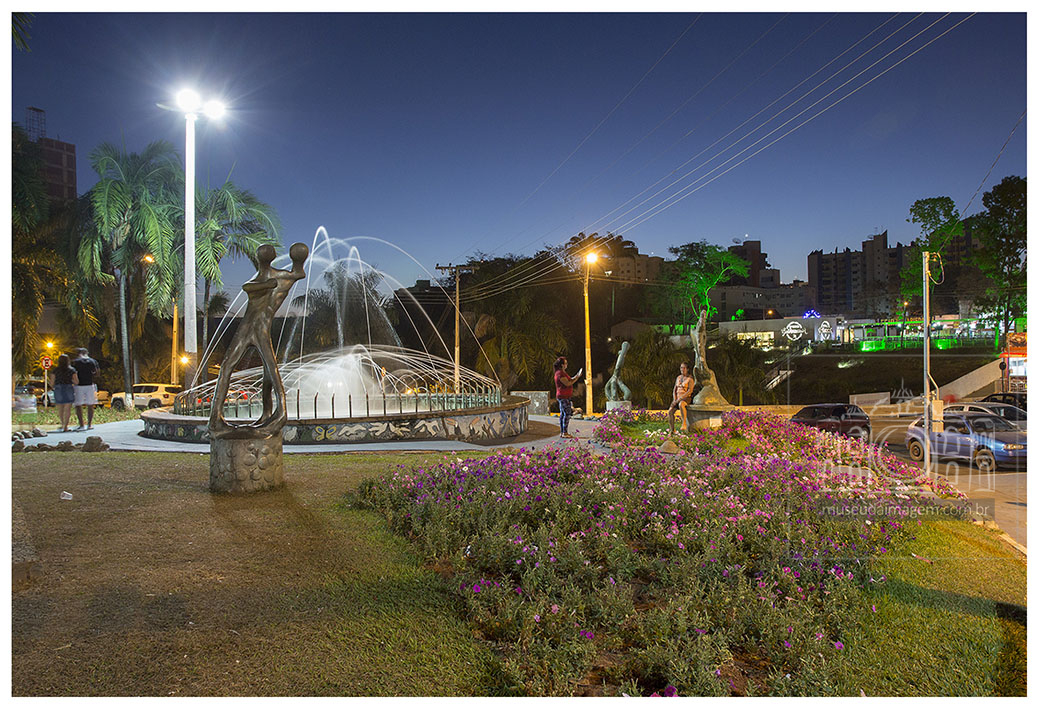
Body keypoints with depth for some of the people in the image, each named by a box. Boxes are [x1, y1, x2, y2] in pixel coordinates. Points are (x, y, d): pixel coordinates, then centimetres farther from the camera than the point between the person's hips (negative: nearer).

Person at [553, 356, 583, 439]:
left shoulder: (562, 372, 17)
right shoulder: (560, 373, -16)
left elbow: (569, 380, 20)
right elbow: (567, 383, -20)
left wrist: (577, 376, 9)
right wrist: (577, 377, -13)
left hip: (564, 397, 11)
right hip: (563, 397, -11)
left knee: (562, 414, 11)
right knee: (567, 414, -10)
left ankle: (562, 432, 14)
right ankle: (565, 433, -9)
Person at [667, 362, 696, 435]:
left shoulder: (690, 379, -4)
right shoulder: (678, 378, 15)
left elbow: (690, 391, -16)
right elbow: (674, 390, 13)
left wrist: (680, 399, -21)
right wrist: (674, 400, -5)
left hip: (686, 398, -6)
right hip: (677, 399, 6)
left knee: (681, 404, -43)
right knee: (670, 411, -21)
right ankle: (672, 431, -19)